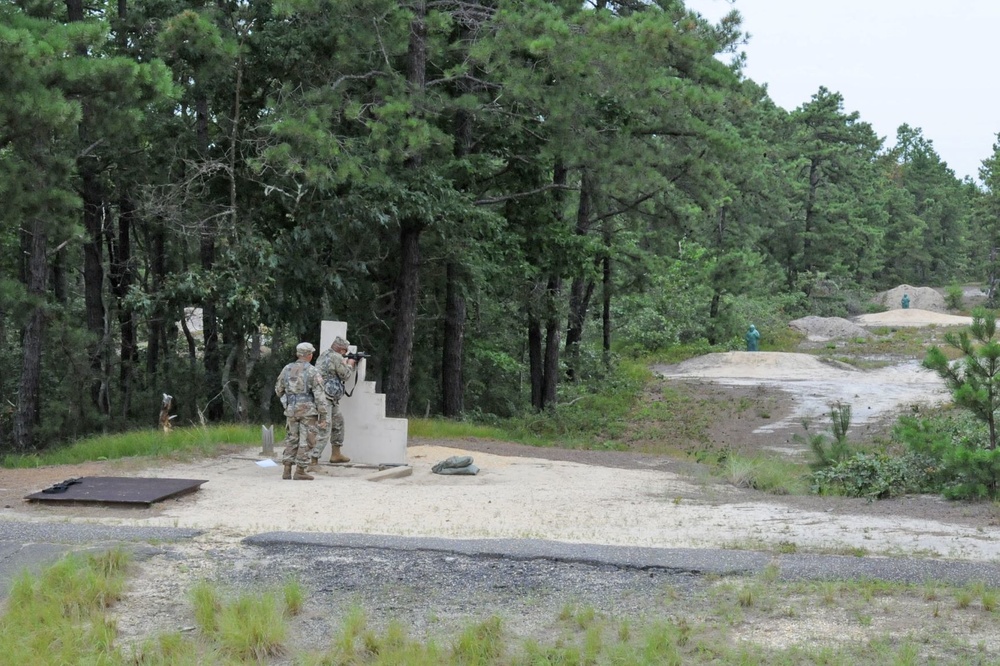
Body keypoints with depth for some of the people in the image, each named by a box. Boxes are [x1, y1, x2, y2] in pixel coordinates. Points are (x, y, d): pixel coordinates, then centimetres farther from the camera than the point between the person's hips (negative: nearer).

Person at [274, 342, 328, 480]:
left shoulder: (287, 369, 4)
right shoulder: (312, 371, -10)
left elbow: (279, 389, 14)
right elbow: (319, 395, -13)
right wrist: (323, 416, -10)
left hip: (291, 410, 5)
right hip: (308, 411, -5)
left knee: (291, 440, 14)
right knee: (306, 441, 2)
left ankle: (287, 470, 8)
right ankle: (300, 471, -1)